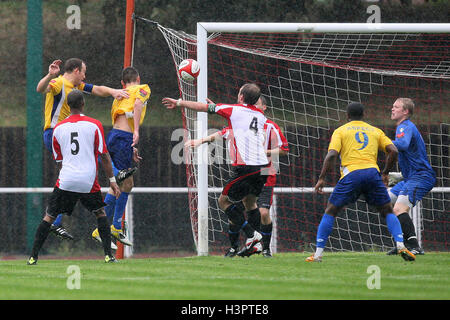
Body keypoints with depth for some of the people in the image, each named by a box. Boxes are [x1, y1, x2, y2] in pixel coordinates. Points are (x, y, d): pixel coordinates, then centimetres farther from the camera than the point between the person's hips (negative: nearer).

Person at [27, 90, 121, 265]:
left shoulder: (58, 128, 7)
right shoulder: (94, 125, -1)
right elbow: (104, 155, -2)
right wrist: (112, 180, 3)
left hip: (65, 182, 1)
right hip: (89, 182, -1)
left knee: (49, 216, 8)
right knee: (100, 213, 20)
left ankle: (33, 256, 1)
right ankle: (108, 255, 11)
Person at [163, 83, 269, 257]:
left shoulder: (234, 110, 2)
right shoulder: (261, 115, 18)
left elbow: (203, 107, 10)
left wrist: (179, 103, 24)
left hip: (245, 168, -6)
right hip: (263, 166, 6)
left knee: (224, 201, 8)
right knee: (249, 201, 24)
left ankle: (251, 234, -3)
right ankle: (257, 242, 17)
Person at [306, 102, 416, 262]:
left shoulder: (340, 131, 14)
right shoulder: (375, 131, 21)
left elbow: (332, 154, -1)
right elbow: (393, 151, 10)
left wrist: (321, 178, 2)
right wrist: (385, 173, 21)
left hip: (351, 174, -2)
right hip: (372, 172, 2)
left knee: (330, 212, 10)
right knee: (388, 212, 15)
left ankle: (318, 254, 5)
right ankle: (401, 246, -4)